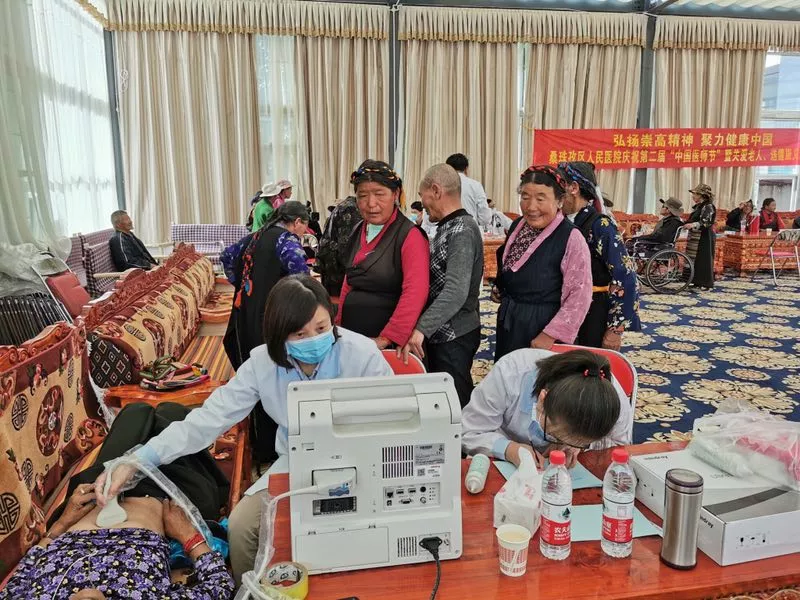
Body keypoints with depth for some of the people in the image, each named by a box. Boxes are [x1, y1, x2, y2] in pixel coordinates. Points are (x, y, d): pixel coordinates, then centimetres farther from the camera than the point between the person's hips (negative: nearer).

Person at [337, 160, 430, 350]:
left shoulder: (409, 235, -14)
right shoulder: (359, 232, 8)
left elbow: (415, 293, -23)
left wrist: (386, 339, -25)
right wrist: (339, 324, 10)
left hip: (393, 342, -6)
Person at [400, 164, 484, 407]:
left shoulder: (461, 231, -19)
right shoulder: (448, 227, 12)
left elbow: (456, 292, -28)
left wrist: (421, 329, -32)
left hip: (454, 335, -10)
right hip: (440, 332, 10)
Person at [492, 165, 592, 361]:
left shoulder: (570, 238, -19)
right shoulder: (518, 225, 3)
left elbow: (580, 296, -20)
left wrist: (551, 334, -20)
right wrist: (498, 289, 5)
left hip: (542, 327, -7)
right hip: (509, 323, 7)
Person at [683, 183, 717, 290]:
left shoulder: (708, 206, -12)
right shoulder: (698, 206, 15)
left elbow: (705, 222, -26)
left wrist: (693, 225, -42)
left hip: (704, 238, -9)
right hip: (696, 237, 9)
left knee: (704, 260, -5)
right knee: (695, 260, 9)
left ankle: (707, 283, 1)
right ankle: (697, 282, 15)